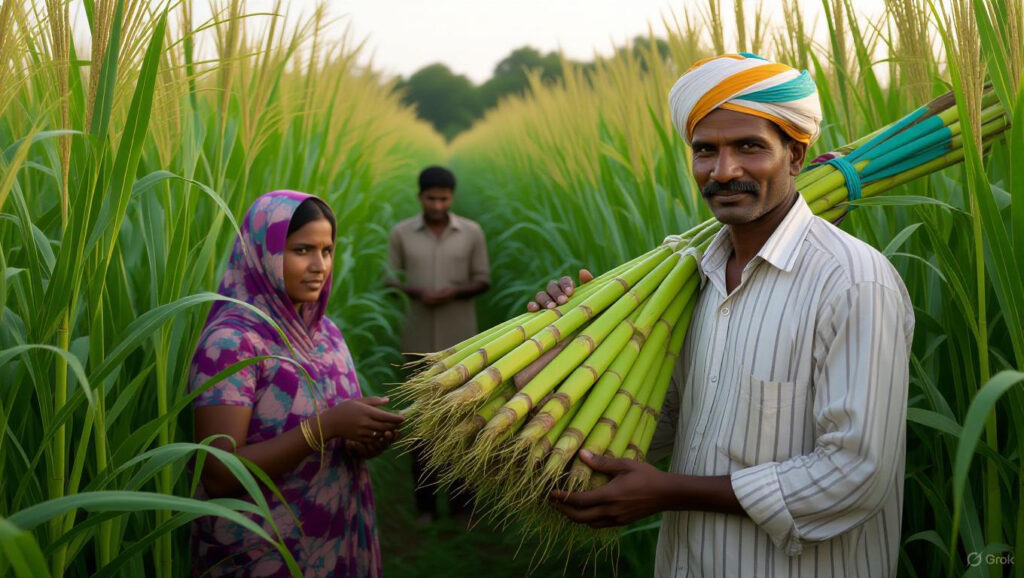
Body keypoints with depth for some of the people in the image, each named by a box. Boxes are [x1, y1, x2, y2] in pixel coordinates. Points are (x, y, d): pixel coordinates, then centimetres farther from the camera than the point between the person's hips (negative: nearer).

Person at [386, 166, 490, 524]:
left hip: (461, 339, 0)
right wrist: (415, 293, -16)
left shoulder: (472, 232, 0)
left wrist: (455, 293, -15)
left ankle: (461, 500, 11)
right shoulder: (401, 233, 0)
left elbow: (483, 280, 4)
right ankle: (425, 501, 8)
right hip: (419, 338, 0)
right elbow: (391, 279, 4)